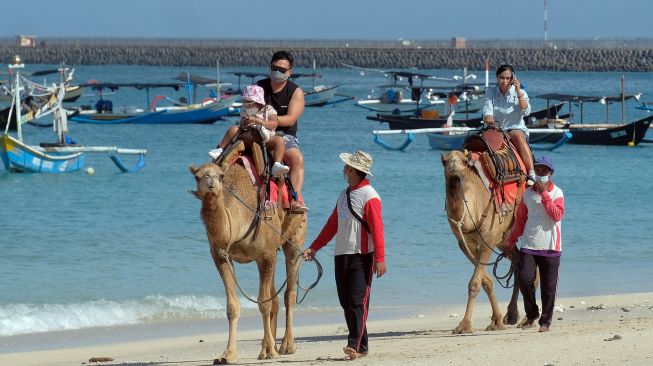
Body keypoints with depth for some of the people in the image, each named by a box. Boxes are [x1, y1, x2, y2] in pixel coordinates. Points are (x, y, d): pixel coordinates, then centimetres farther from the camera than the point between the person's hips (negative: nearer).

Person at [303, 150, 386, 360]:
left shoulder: (369, 196, -9)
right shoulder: (344, 195, 16)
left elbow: (377, 228, -15)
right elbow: (332, 224, 22)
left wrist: (380, 258, -21)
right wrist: (314, 248, 19)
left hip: (361, 256, -8)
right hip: (341, 255, 8)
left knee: (358, 301, -13)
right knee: (346, 302, 6)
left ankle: (355, 345, -18)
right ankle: (361, 346, 10)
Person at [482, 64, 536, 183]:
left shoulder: (520, 93, 2)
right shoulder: (490, 91, 8)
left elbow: (526, 111, -13)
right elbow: (487, 107, -9)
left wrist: (518, 92, -18)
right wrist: (488, 116, -32)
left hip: (516, 128, -2)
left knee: (518, 137, -36)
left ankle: (531, 174, -45)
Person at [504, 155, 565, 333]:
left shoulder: (556, 193, 0)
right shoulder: (528, 193, 9)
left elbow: (557, 215, -17)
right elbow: (520, 219, 17)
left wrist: (544, 194, -18)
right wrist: (511, 242, 19)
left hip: (550, 248, -2)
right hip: (528, 246, 2)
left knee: (548, 286, 0)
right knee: (524, 279, -11)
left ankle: (545, 320, 12)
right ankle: (531, 313, 12)